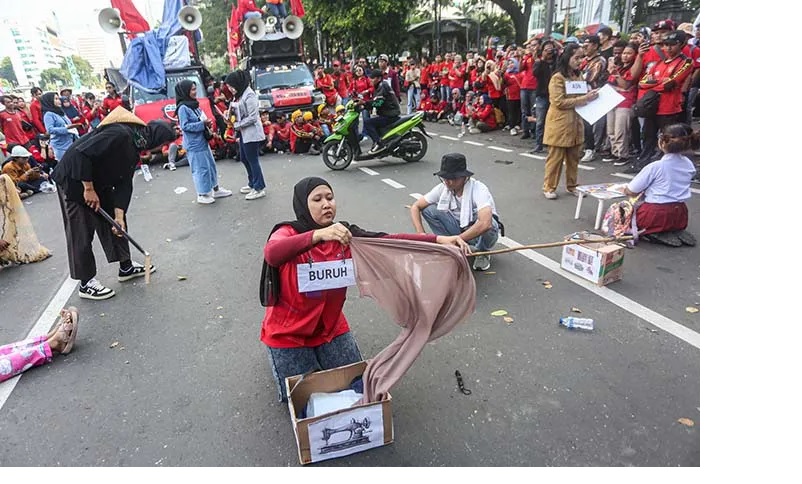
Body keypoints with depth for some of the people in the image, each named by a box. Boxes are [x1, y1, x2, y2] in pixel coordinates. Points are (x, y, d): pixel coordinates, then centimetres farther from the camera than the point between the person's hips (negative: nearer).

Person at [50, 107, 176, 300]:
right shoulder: (120, 134, -27)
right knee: (82, 232, -3)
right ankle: (86, 284, 8)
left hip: (98, 181, 9)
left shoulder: (135, 146, 3)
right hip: (74, 179, -9)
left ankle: (126, 267, 26)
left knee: (115, 222, 13)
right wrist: (88, 189, -24)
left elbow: (124, 182, 1)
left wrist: (119, 215, -5)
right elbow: (81, 153, -31)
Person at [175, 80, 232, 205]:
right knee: (201, 169, -2)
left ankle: (216, 189, 28)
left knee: (211, 165, 15)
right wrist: (202, 124, -21)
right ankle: (202, 195, 9)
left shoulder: (194, 104, 10)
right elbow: (185, 126, -19)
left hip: (203, 141, 9)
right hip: (194, 145, -9)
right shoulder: (183, 108, -14)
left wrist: (207, 124, 0)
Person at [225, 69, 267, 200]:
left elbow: (252, 117, -20)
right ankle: (252, 184, 30)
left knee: (252, 160, -3)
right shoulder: (238, 95, 11)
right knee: (244, 158, 16)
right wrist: (230, 112, 1)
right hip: (243, 132, 10)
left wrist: (237, 125, -14)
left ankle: (259, 188, 6)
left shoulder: (249, 95, -17)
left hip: (251, 133, -10)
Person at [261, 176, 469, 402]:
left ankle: (317, 355, 37)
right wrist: (318, 235, -55)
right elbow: (272, 254, -42)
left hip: (330, 327, 4)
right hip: (288, 333, -3)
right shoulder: (288, 233, -19)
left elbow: (389, 241, -21)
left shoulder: (343, 234, -9)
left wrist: (439, 239, -32)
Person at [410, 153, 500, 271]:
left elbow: (485, 223, -44)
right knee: (428, 209, -16)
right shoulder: (443, 188, -14)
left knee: (488, 226, -40)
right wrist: (421, 234, -24)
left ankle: (482, 253, -4)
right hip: (459, 229, 4)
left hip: (479, 234, -4)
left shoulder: (478, 189, -28)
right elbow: (415, 207, -8)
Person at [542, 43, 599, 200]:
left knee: (574, 157, 12)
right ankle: (549, 187, 9)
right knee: (556, 157, -1)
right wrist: (584, 99, -20)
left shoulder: (579, 75, 13)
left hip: (575, 121, 7)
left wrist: (589, 95, 2)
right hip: (560, 122, -7)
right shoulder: (557, 77, -11)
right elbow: (559, 102, -18)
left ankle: (572, 185, 23)